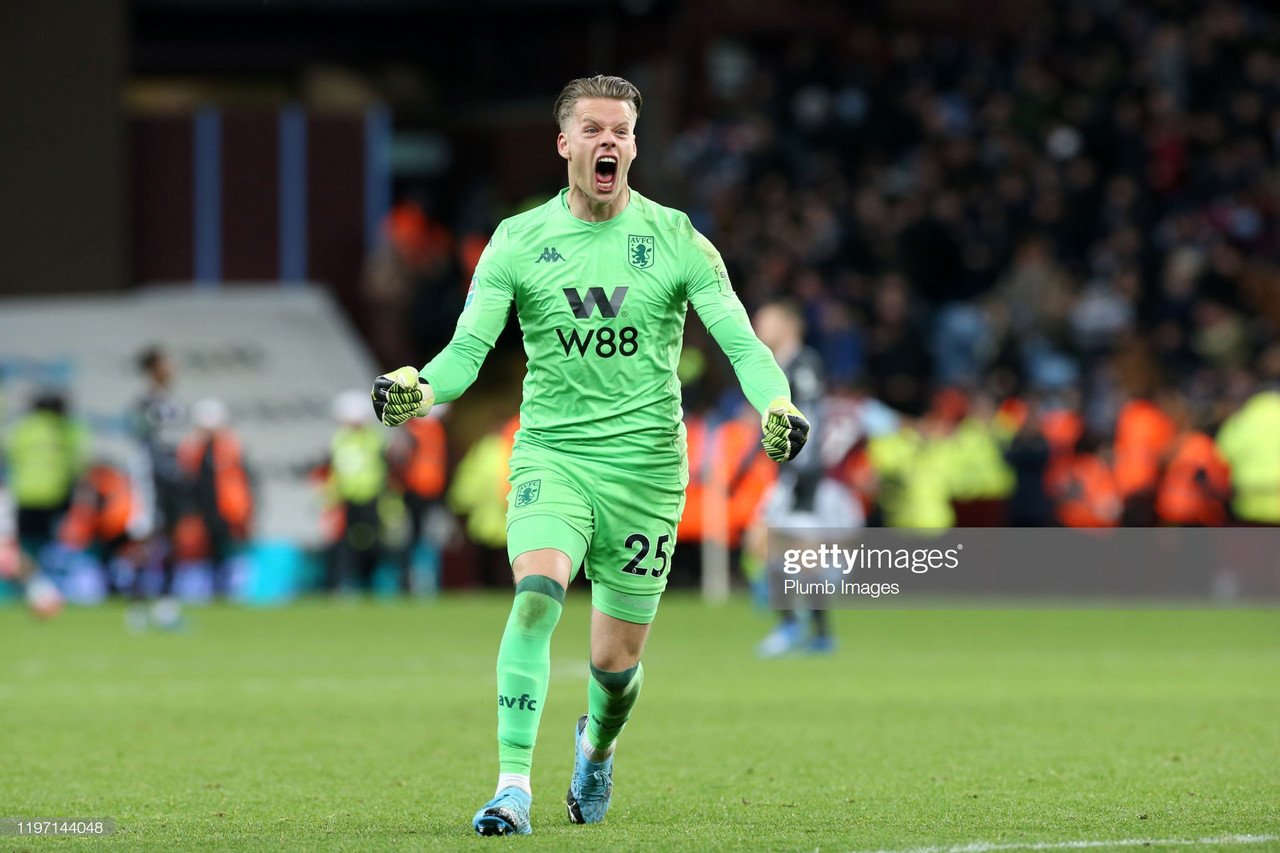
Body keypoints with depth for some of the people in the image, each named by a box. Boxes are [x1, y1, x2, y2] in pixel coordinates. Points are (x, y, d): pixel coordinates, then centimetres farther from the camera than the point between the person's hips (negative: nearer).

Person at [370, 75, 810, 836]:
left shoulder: (676, 240, -1)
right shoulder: (518, 241, 0)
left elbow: (742, 341, -5)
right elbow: (469, 349, -5)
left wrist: (777, 403, -26)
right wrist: (422, 389, -27)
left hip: (646, 465, 1)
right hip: (551, 454, -1)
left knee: (617, 660, 6)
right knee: (536, 594, -28)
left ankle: (597, 746, 42)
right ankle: (513, 788, -28)